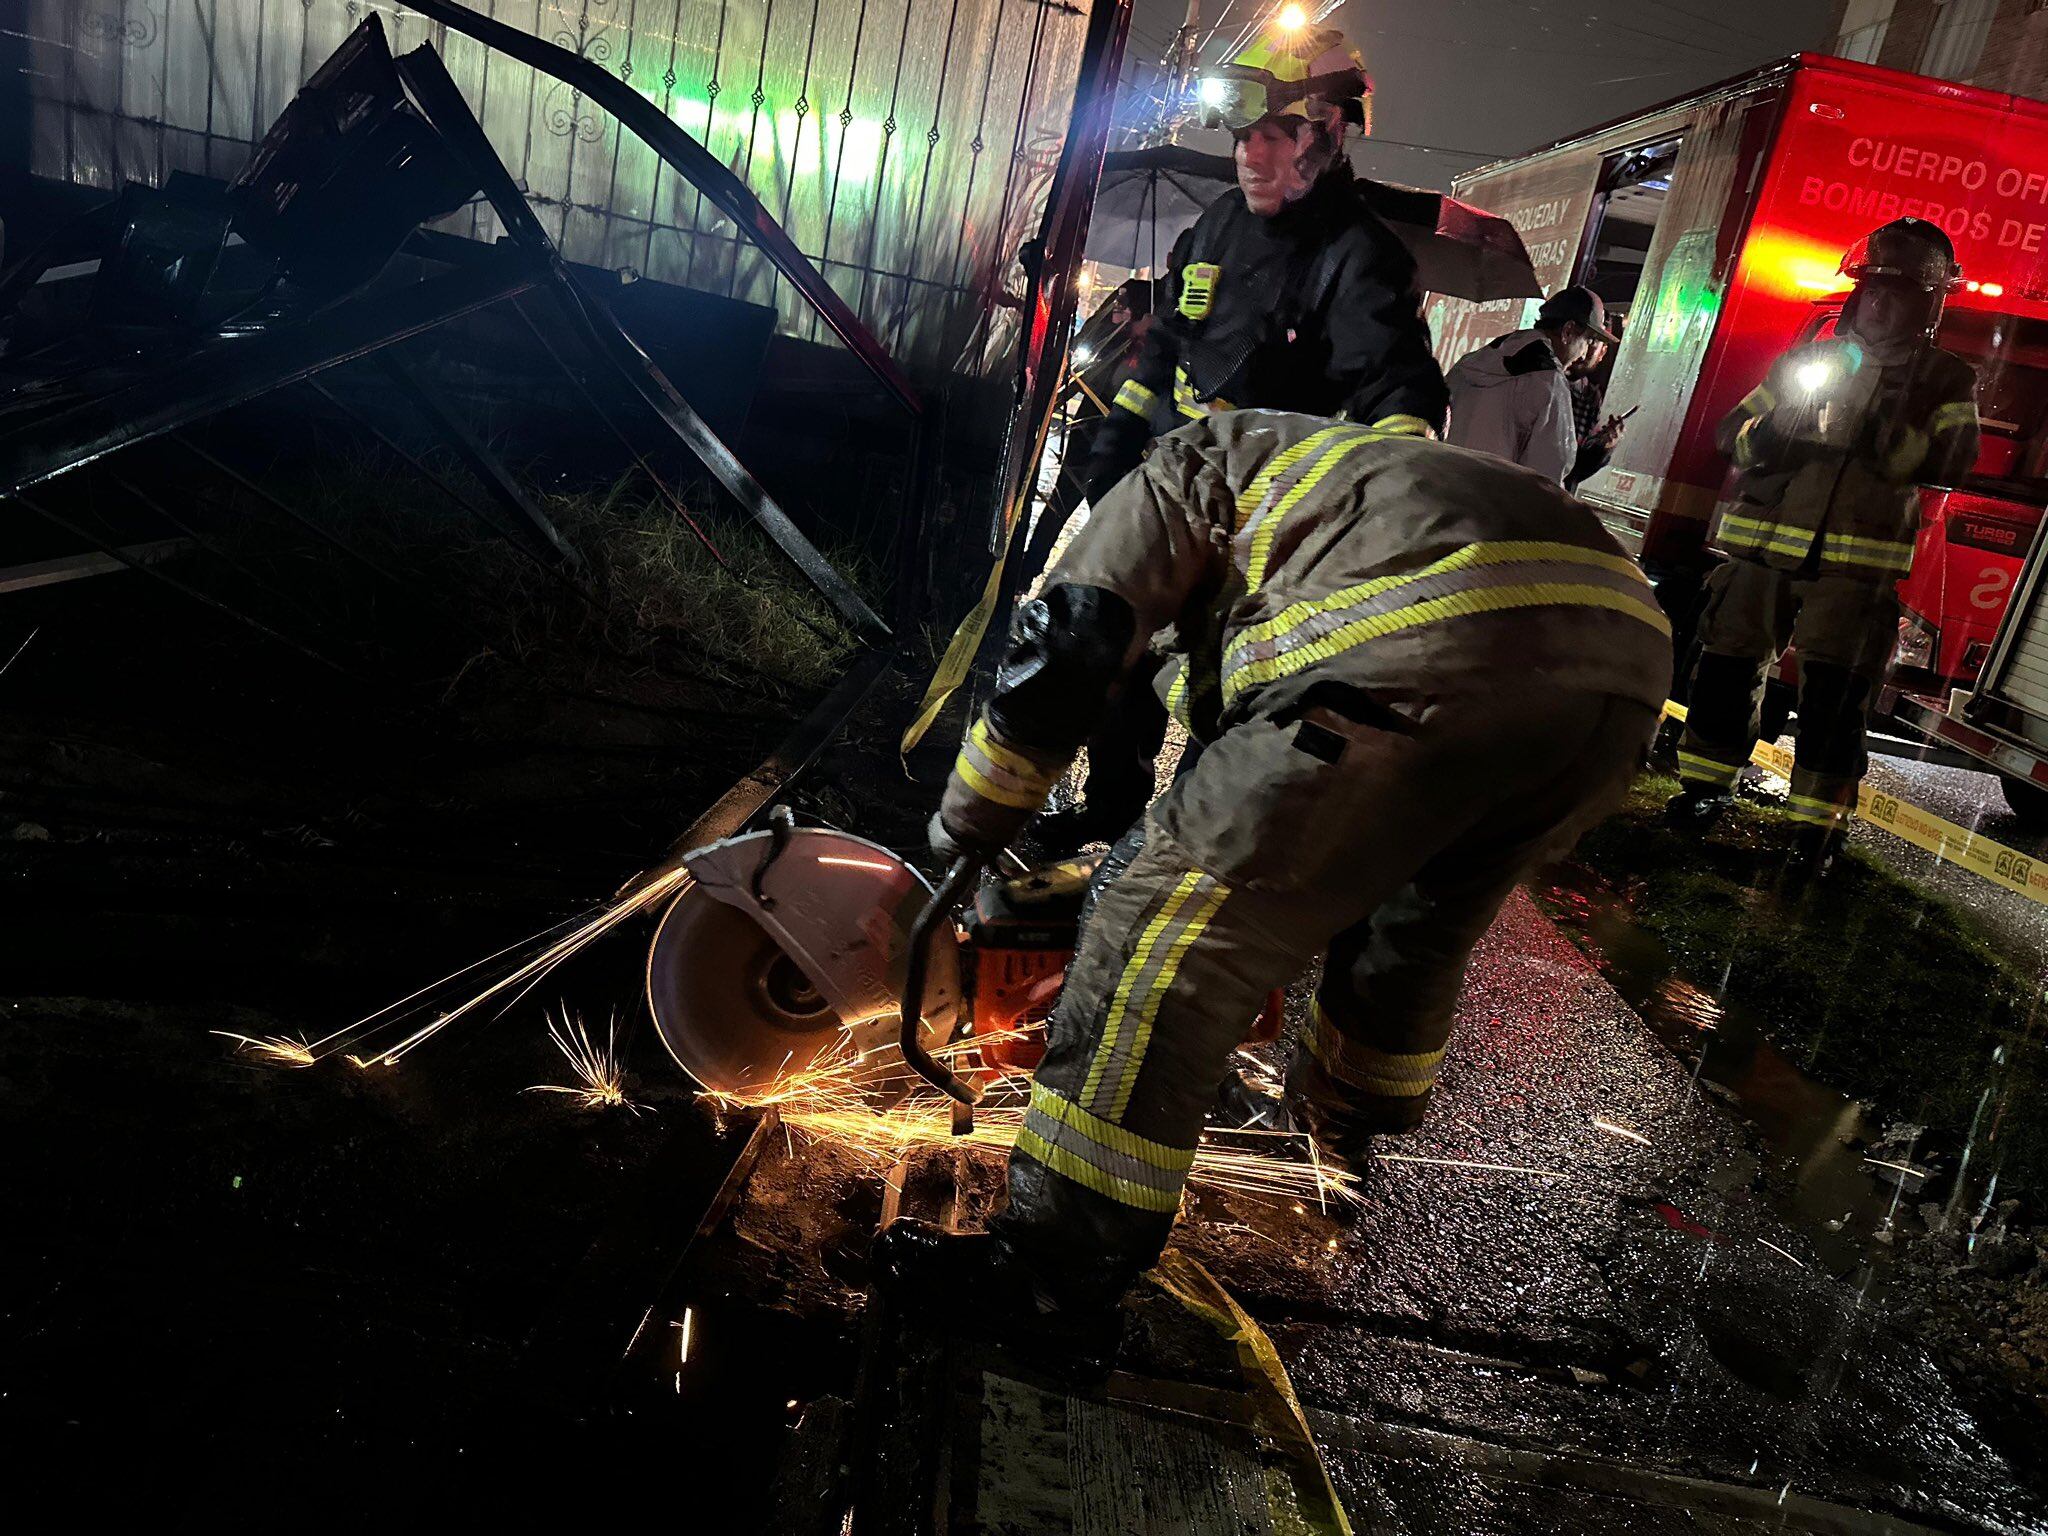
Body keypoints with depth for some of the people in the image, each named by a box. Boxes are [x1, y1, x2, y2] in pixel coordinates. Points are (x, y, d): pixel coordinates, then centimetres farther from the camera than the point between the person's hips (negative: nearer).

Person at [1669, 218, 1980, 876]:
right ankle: (1704, 788, 19)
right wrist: (1765, 434, -10)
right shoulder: (1804, 360, 15)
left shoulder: (1947, 380, 8)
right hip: (1760, 548, 3)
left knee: (1833, 697, -5)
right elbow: (1733, 430, 13)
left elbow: (1946, 462, -5)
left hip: (1854, 566, -2)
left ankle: (1817, 826, 2)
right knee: (1728, 667, 4)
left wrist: (1882, 431, -20)